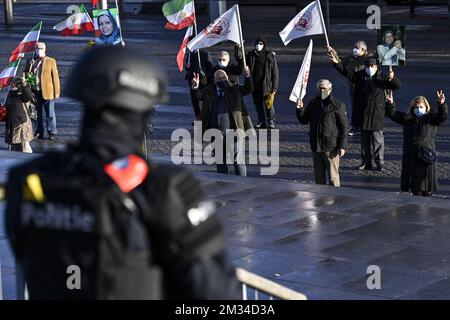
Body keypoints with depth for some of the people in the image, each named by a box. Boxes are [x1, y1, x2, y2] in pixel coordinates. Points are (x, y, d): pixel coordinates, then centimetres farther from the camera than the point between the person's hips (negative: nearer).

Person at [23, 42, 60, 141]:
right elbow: (25, 74, 13)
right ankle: (38, 132, 18)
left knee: (50, 114, 1)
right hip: (34, 92, 3)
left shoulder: (51, 61, 0)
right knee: (37, 113, 10)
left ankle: (52, 133, 8)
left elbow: (55, 77, -1)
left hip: (47, 92, -3)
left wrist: (56, 91, -5)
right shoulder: (30, 61, 9)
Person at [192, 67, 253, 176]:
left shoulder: (234, 89, 5)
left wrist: (247, 76, -22)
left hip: (234, 129, -2)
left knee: (238, 159, -4)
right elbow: (198, 95, -5)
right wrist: (195, 87, -28)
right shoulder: (209, 91, 7)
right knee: (220, 160, 14)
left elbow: (249, 89, -4)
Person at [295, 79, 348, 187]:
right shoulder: (312, 104, 11)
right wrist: (300, 109, -2)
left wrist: (342, 146, -11)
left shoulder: (338, 105, -5)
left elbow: (343, 128, -5)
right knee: (319, 177, 12)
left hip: (331, 147, -5)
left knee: (333, 177, -3)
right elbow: (304, 120, 18)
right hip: (315, 146, 5)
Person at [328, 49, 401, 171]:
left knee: (378, 140, -2)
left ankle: (380, 163, 7)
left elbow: (397, 86, -5)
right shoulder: (360, 76, 6)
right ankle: (366, 162, 19)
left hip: (377, 114, -3)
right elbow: (346, 71, -1)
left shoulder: (382, 78, -1)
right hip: (363, 114, 3)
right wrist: (336, 62, -16)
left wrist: (392, 78, -27)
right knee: (364, 140, 10)